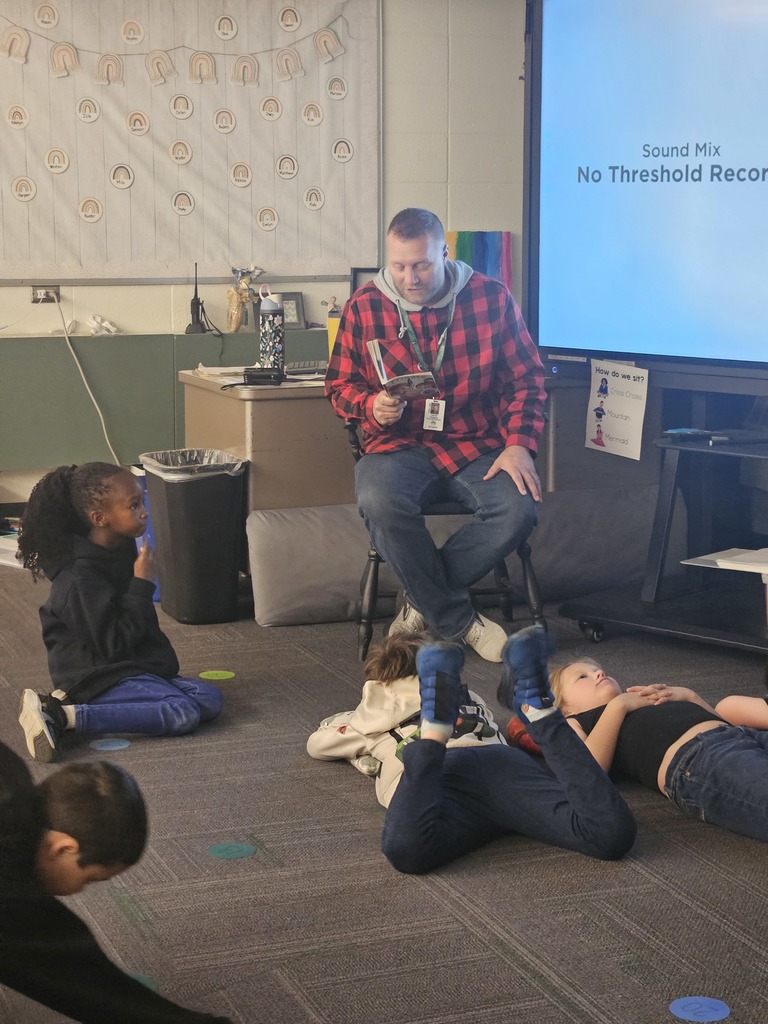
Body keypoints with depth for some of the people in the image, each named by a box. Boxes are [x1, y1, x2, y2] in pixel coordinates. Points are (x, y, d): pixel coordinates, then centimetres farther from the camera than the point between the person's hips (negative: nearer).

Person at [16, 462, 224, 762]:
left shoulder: (122, 550, 7)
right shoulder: (81, 578, -22)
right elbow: (113, 644, -22)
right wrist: (143, 583, -21)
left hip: (137, 665, 10)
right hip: (97, 677, -10)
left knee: (209, 698, -5)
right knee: (183, 713, -25)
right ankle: (59, 715, -24)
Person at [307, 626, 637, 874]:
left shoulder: (377, 705, 41)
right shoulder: (469, 697, 47)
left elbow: (316, 744, 55)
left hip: (446, 776, -3)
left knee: (408, 850, -37)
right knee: (610, 833, -19)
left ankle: (436, 725, -39)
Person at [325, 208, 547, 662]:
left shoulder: (490, 297, 1)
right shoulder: (364, 307, 2)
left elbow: (526, 378, 6)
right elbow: (340, 384, 11)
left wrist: (518, 444, -8)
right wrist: (371, 405, -12)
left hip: (476, 446, 1)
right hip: (400, 446, 0)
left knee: (519, 509, -31)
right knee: (380, 502, -35)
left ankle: (424, 600, -10)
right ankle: (459, 622, -17)